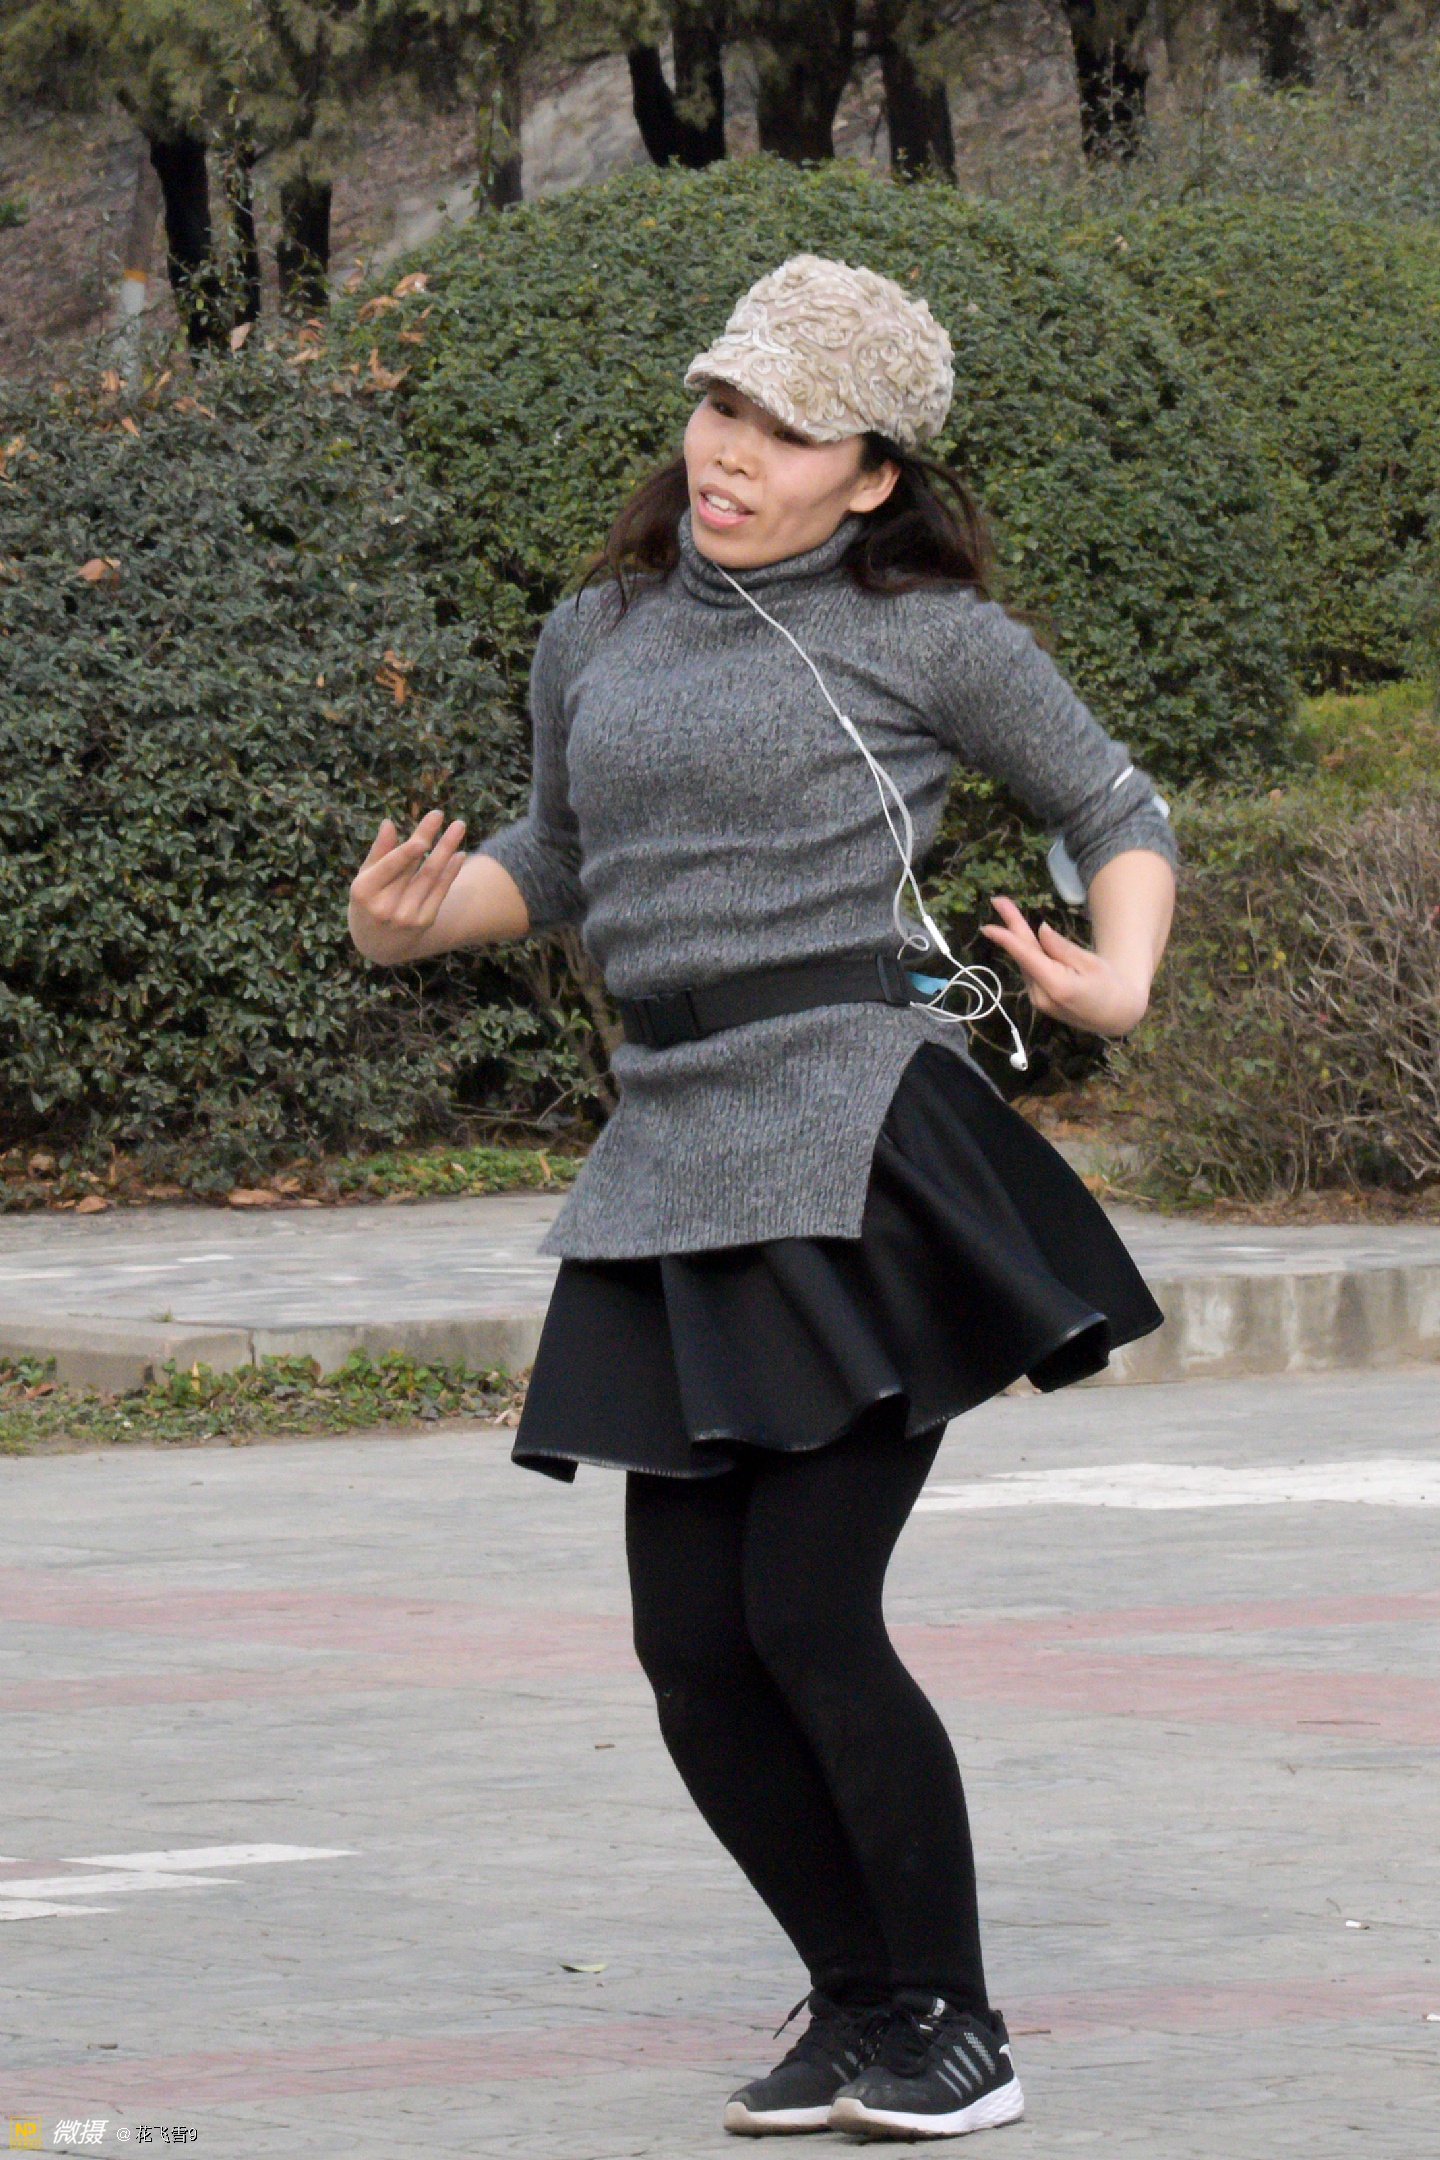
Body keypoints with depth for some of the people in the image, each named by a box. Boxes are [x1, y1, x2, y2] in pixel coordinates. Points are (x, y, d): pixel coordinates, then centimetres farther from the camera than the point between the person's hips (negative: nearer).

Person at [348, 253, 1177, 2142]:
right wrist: (412, 920, 10)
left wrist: (1117, 982, -7)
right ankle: (858, 2006, 21)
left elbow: (1117, 814, 12)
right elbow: (558, 854, 30)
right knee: (693, 1646, 2)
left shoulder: (929, 635, 1)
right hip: (668, 1162, 6)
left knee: (805, 1613, -11)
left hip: (861, 1144, -6)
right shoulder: (598, 637, 15)